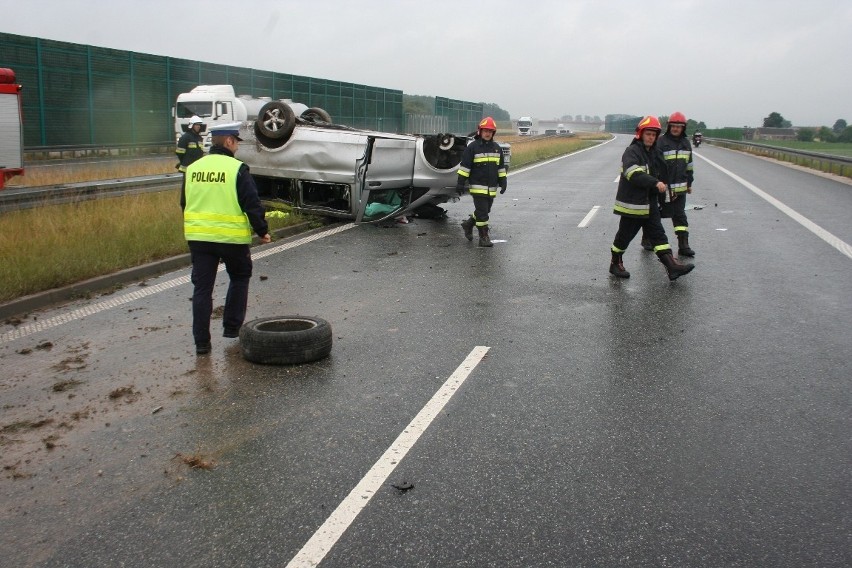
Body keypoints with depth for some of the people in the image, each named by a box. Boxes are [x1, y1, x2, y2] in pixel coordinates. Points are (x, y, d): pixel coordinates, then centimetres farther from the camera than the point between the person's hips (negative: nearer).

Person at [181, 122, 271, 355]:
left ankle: (201, 341, 7)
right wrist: (262, 231, 1)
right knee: (239, 278, 19)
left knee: (202, 287, 8)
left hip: (197, 237, 4)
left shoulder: (193, 168, 8)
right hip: (232, 237, -4)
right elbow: (252, 204, -11)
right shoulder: (237, 169, -10)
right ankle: (232, 327, 21)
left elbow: (185, 204, 18)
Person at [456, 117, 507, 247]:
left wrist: (502, 182, 13)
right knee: (482, 212, -8)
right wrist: (460, 183, -9)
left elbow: (501, 167, 18)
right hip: (478, 186, -6)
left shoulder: (497, 148, 11)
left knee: (485, 211, 16)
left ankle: (468, 224, 37)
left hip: (491, 188, 6)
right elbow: (465, 166, -7)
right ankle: (484, 237, -1)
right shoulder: (472, 147, -6)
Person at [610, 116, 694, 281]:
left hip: (649, 204, 8)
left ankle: (672, 266, -3)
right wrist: (655, 183, -37)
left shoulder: (654, 153, 13)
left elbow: (659, 174, 25)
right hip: (632, 204, -7)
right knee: (625, 236, 5)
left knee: (658, 235, 2)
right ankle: (615, 264, 23)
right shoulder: (632, 151, -14)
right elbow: (633, 174, -31)